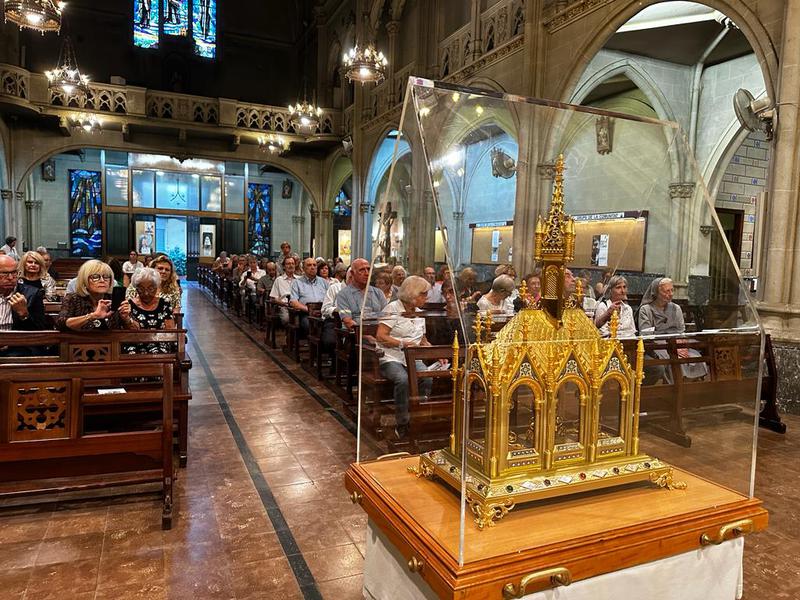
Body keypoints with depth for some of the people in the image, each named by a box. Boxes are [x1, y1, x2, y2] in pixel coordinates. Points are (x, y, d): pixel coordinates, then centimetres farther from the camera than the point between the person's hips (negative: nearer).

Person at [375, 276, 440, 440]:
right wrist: (402, 344, -19)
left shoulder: (420, 313, 17)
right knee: (403, 379, -35)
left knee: (427, 377, -26)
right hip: (391, 359, -5)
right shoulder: (393, 309, -4)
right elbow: (380, 336, -12)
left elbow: (423, 341, 22)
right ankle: (401, 424, -18)